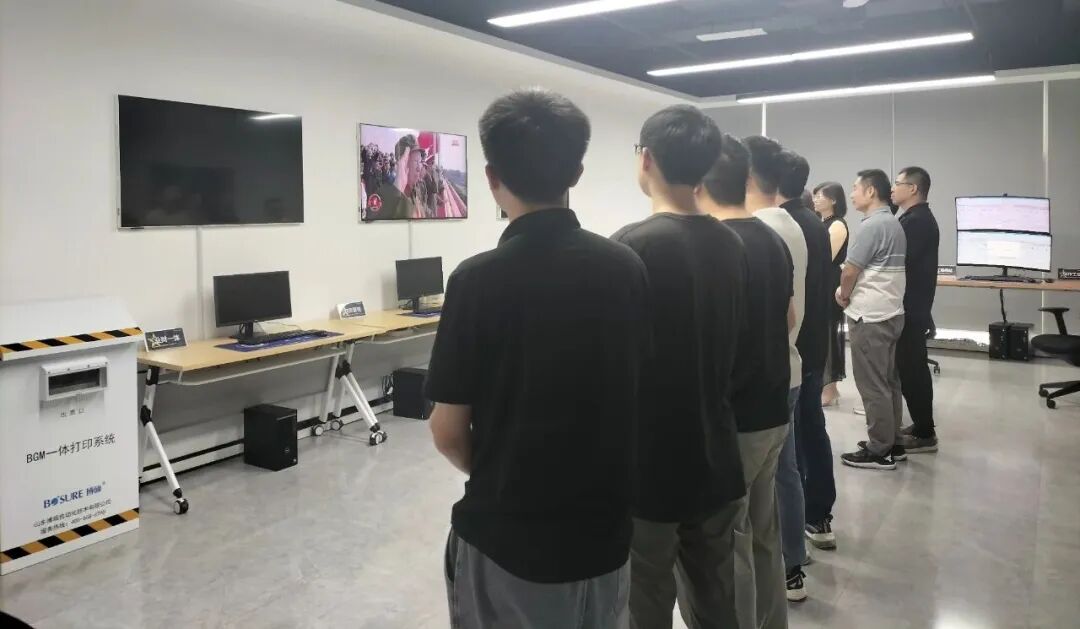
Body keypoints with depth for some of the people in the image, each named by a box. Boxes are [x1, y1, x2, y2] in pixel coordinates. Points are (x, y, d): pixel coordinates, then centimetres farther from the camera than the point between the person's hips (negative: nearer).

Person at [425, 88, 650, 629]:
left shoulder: (478, 280, -19)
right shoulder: (627, 267, -5)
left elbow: (448, 432, -12)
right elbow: (637, 392, 5)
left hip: (508, 537, -4)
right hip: (607, 528, 4)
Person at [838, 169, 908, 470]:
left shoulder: (872, 225, -17)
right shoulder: (894, 223, 14)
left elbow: (850, 271, -14)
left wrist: (843, 295, 4)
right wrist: (848, 289, 6)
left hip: (869, 316, -10)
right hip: (890, 312, 10)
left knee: (873, 386, -4)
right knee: (889, 381, 14)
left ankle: (879, 452, 2)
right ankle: (892, 444, 22)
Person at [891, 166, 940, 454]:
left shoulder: (917, 221, -17)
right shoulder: (918, 218, 16)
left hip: (910, 308, -10)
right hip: (912, 305, 10)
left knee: (911, 368, -5)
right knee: (913, 367, 16)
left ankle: (925, 434, 2)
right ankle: (922, 426, 25)